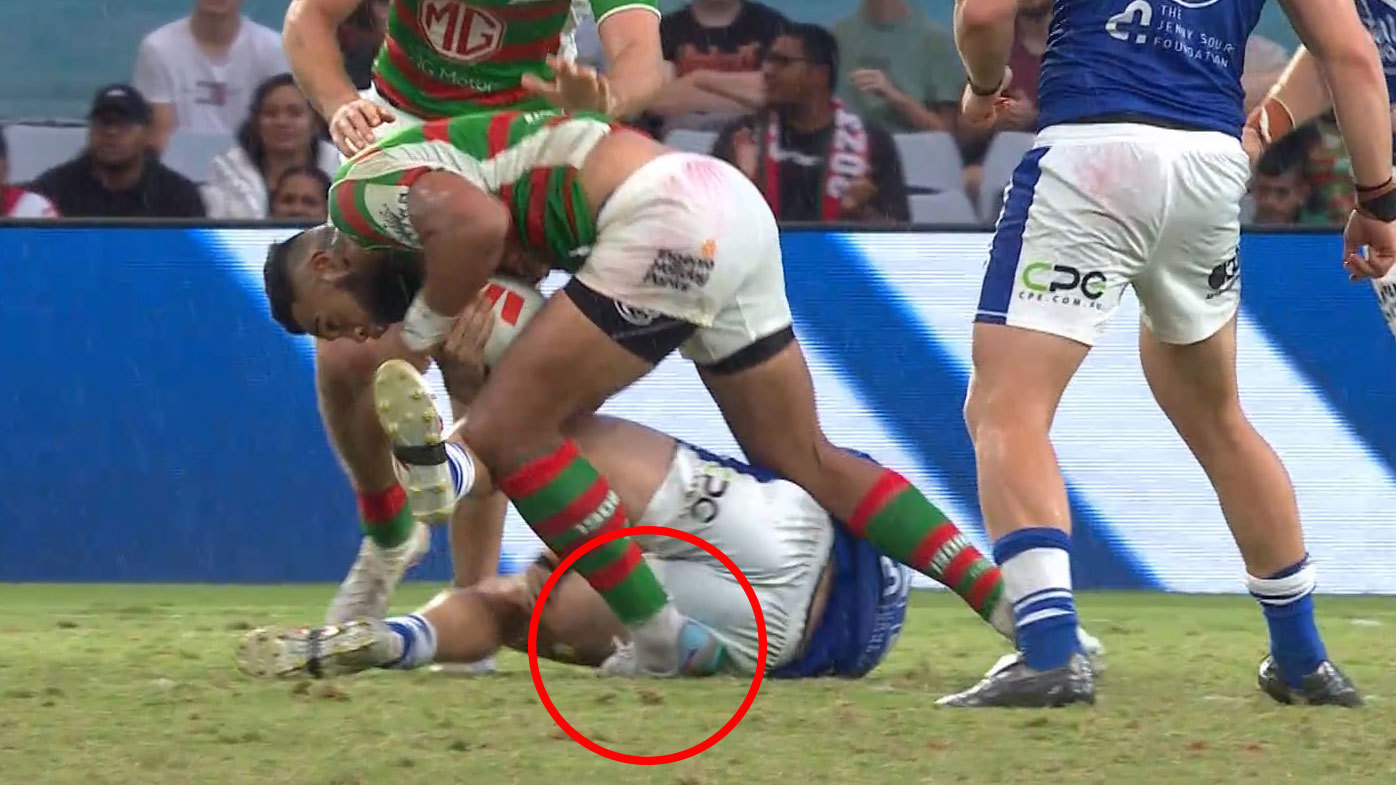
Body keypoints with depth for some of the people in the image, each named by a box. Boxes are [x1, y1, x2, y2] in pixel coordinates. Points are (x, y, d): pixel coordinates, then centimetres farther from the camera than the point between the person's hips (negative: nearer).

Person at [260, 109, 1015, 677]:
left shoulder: (362, 189, -1)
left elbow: (477, 224, -20)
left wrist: (416, 335, -5)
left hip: (671, 221, -10)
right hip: (727, 203, 10)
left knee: (503, 431, -5)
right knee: (806, 462, 16)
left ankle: (665, 643, 0)